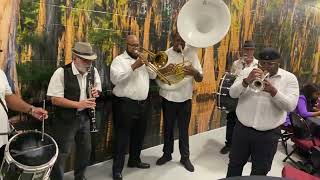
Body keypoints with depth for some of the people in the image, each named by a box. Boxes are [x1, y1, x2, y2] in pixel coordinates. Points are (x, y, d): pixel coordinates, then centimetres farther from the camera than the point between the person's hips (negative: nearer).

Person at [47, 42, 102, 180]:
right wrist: (78, 104, -28)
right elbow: (55, 99, -19)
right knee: (62, 153, 3)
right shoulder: (61, 72, -18)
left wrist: (95, 92, -9)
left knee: (85, 150, 18)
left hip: (84, 118, 6)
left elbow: (97, 89, 15)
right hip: (65, 120, -6)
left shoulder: (93, 71, 1)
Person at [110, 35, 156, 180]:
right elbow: (115, 79, -19)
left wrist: (147, 63, -5)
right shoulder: (119, 60, -4)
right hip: (125, 104, -6)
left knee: (139, 135, 18)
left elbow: (153, 75, 12)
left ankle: (134, 160, 36)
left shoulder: (142, 59, 16)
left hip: (143, 104, 7)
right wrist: (133, 67, -22)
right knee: (122, 138, 0)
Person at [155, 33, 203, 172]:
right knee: (168, 128, 13)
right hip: (168, 97, 0)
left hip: (185, 98, 0)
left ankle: (185, 157, 24)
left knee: (184, 129, 9)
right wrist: (165, 70, -30)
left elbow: (200, 79, -5)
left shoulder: (191, 53, -2)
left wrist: (194, 72, -29)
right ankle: (167, 154, 31)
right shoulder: (165, 54, -3)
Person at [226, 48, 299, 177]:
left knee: (260, 172, 15)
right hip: (242, 129, 1)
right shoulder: (248, 72, 1)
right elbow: (233, 94, -7)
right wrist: (247, 80, -25)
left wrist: (273, 90, -29)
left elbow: (290, 106, -14)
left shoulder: (289, 78, -3)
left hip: (268, 134, -1)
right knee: (235, 164, 17)